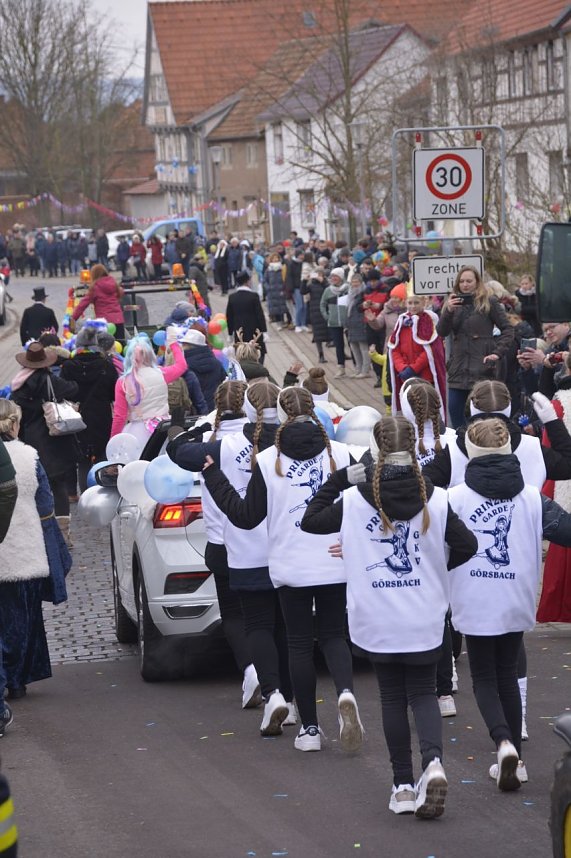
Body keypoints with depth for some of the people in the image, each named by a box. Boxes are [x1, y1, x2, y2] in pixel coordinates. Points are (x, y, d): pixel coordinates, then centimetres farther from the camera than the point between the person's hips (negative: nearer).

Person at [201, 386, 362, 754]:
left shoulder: (268, 461, -7)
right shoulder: (340, 454, -5)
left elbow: (246, 516, -3)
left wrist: (213, 476, 6)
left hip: (291, 568, -1)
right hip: (335, 566, 1)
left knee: (300, 643, 10)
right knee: (334, 634, 14)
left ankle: (310, 728, 10)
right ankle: (346, 692, -16)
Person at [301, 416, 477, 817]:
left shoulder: (355, 500, -8)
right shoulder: (435, 499, -7)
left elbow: (310, 521, 5)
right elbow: (467, 545, -4)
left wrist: (338, 479, 9)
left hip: (376, 620, 0)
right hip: (424, 619, 0)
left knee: (393, 697, 12)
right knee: (424, 693, 11)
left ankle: (404, 785, 11)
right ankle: (433, 761, -16)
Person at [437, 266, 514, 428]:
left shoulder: (489, 303, 0)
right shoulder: (453, 303, 12)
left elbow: (507, 330, 0)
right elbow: (441, 332, 2)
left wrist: (497, 353, -11)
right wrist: (448, 311, -14)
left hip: (481, 367, -5)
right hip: (458, 368, 5)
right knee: (455, 410, 6)